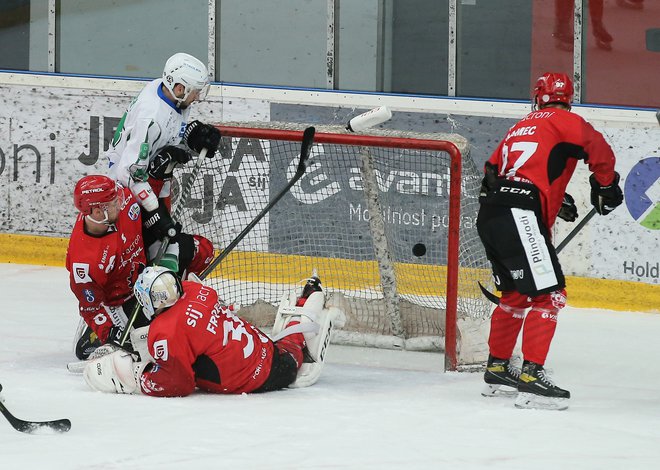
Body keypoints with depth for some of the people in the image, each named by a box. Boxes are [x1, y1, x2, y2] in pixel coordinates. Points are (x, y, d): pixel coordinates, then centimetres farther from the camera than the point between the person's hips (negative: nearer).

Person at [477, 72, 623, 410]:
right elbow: (599, 150, -11)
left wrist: (555, 199, 31)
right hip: (519, 216, -8)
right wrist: (606, 187, 6)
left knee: (515, 294, 24)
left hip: (489, 216, 8)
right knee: (549, 295, -9)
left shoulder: (521, 126, 27)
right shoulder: (564, 122, 5)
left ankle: (498, 370, 32)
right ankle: (531, 378, -18)